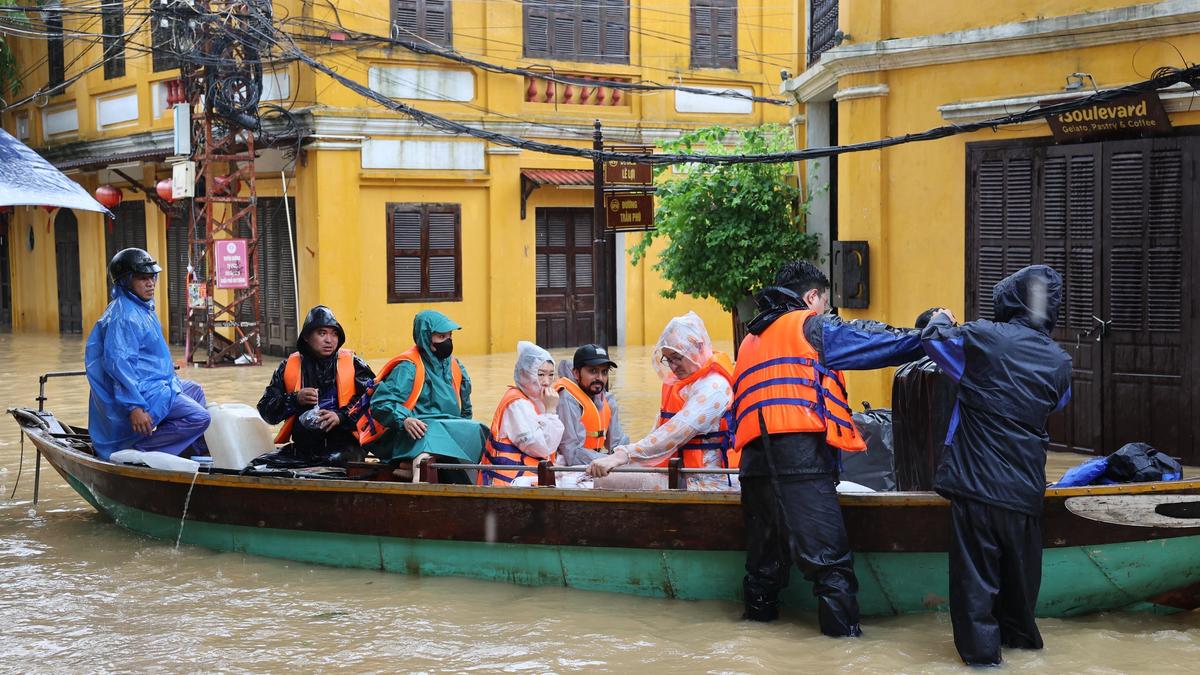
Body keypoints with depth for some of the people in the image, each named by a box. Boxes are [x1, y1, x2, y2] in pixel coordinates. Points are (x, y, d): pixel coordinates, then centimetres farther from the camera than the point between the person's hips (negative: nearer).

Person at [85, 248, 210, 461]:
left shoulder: (143, 308, 12)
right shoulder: (123, 316, -21)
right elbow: (118, 363, -28)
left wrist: (171, 378, 31)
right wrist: (134, 407, -32)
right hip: (143, 391, -11)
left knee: (195, 391, 29)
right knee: (198, 417, -20)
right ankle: (137, 450, -19)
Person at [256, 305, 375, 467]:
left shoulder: (353, 364, 7)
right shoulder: (289, 367, 12)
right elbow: (266, 410, 10)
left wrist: (341, 416, -15)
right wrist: (295, 399, -8)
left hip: (343, 445, -3)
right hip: (302, 446, 3)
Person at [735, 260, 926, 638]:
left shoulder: (752, 339, 27)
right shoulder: (812, 326, 5)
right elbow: (874, 342, 3)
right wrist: (925, 338, 14)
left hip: (755, 457, 7)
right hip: (801, 454, -7)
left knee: (765, 548, 16)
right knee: (828, 550, -6)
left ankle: (759, 611, 23)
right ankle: (842, 624, -7)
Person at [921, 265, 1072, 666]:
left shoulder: (982, 337, -9)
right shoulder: (1058, 362, 1)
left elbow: (933, 341, 9)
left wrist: (940, 320, 31)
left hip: (976, 482, -4)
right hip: (1025, 486, 4)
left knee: (975, 569, 3)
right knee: (1020, 568, 20)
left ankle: (981, 647, 4)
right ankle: (1020, 634, 35)